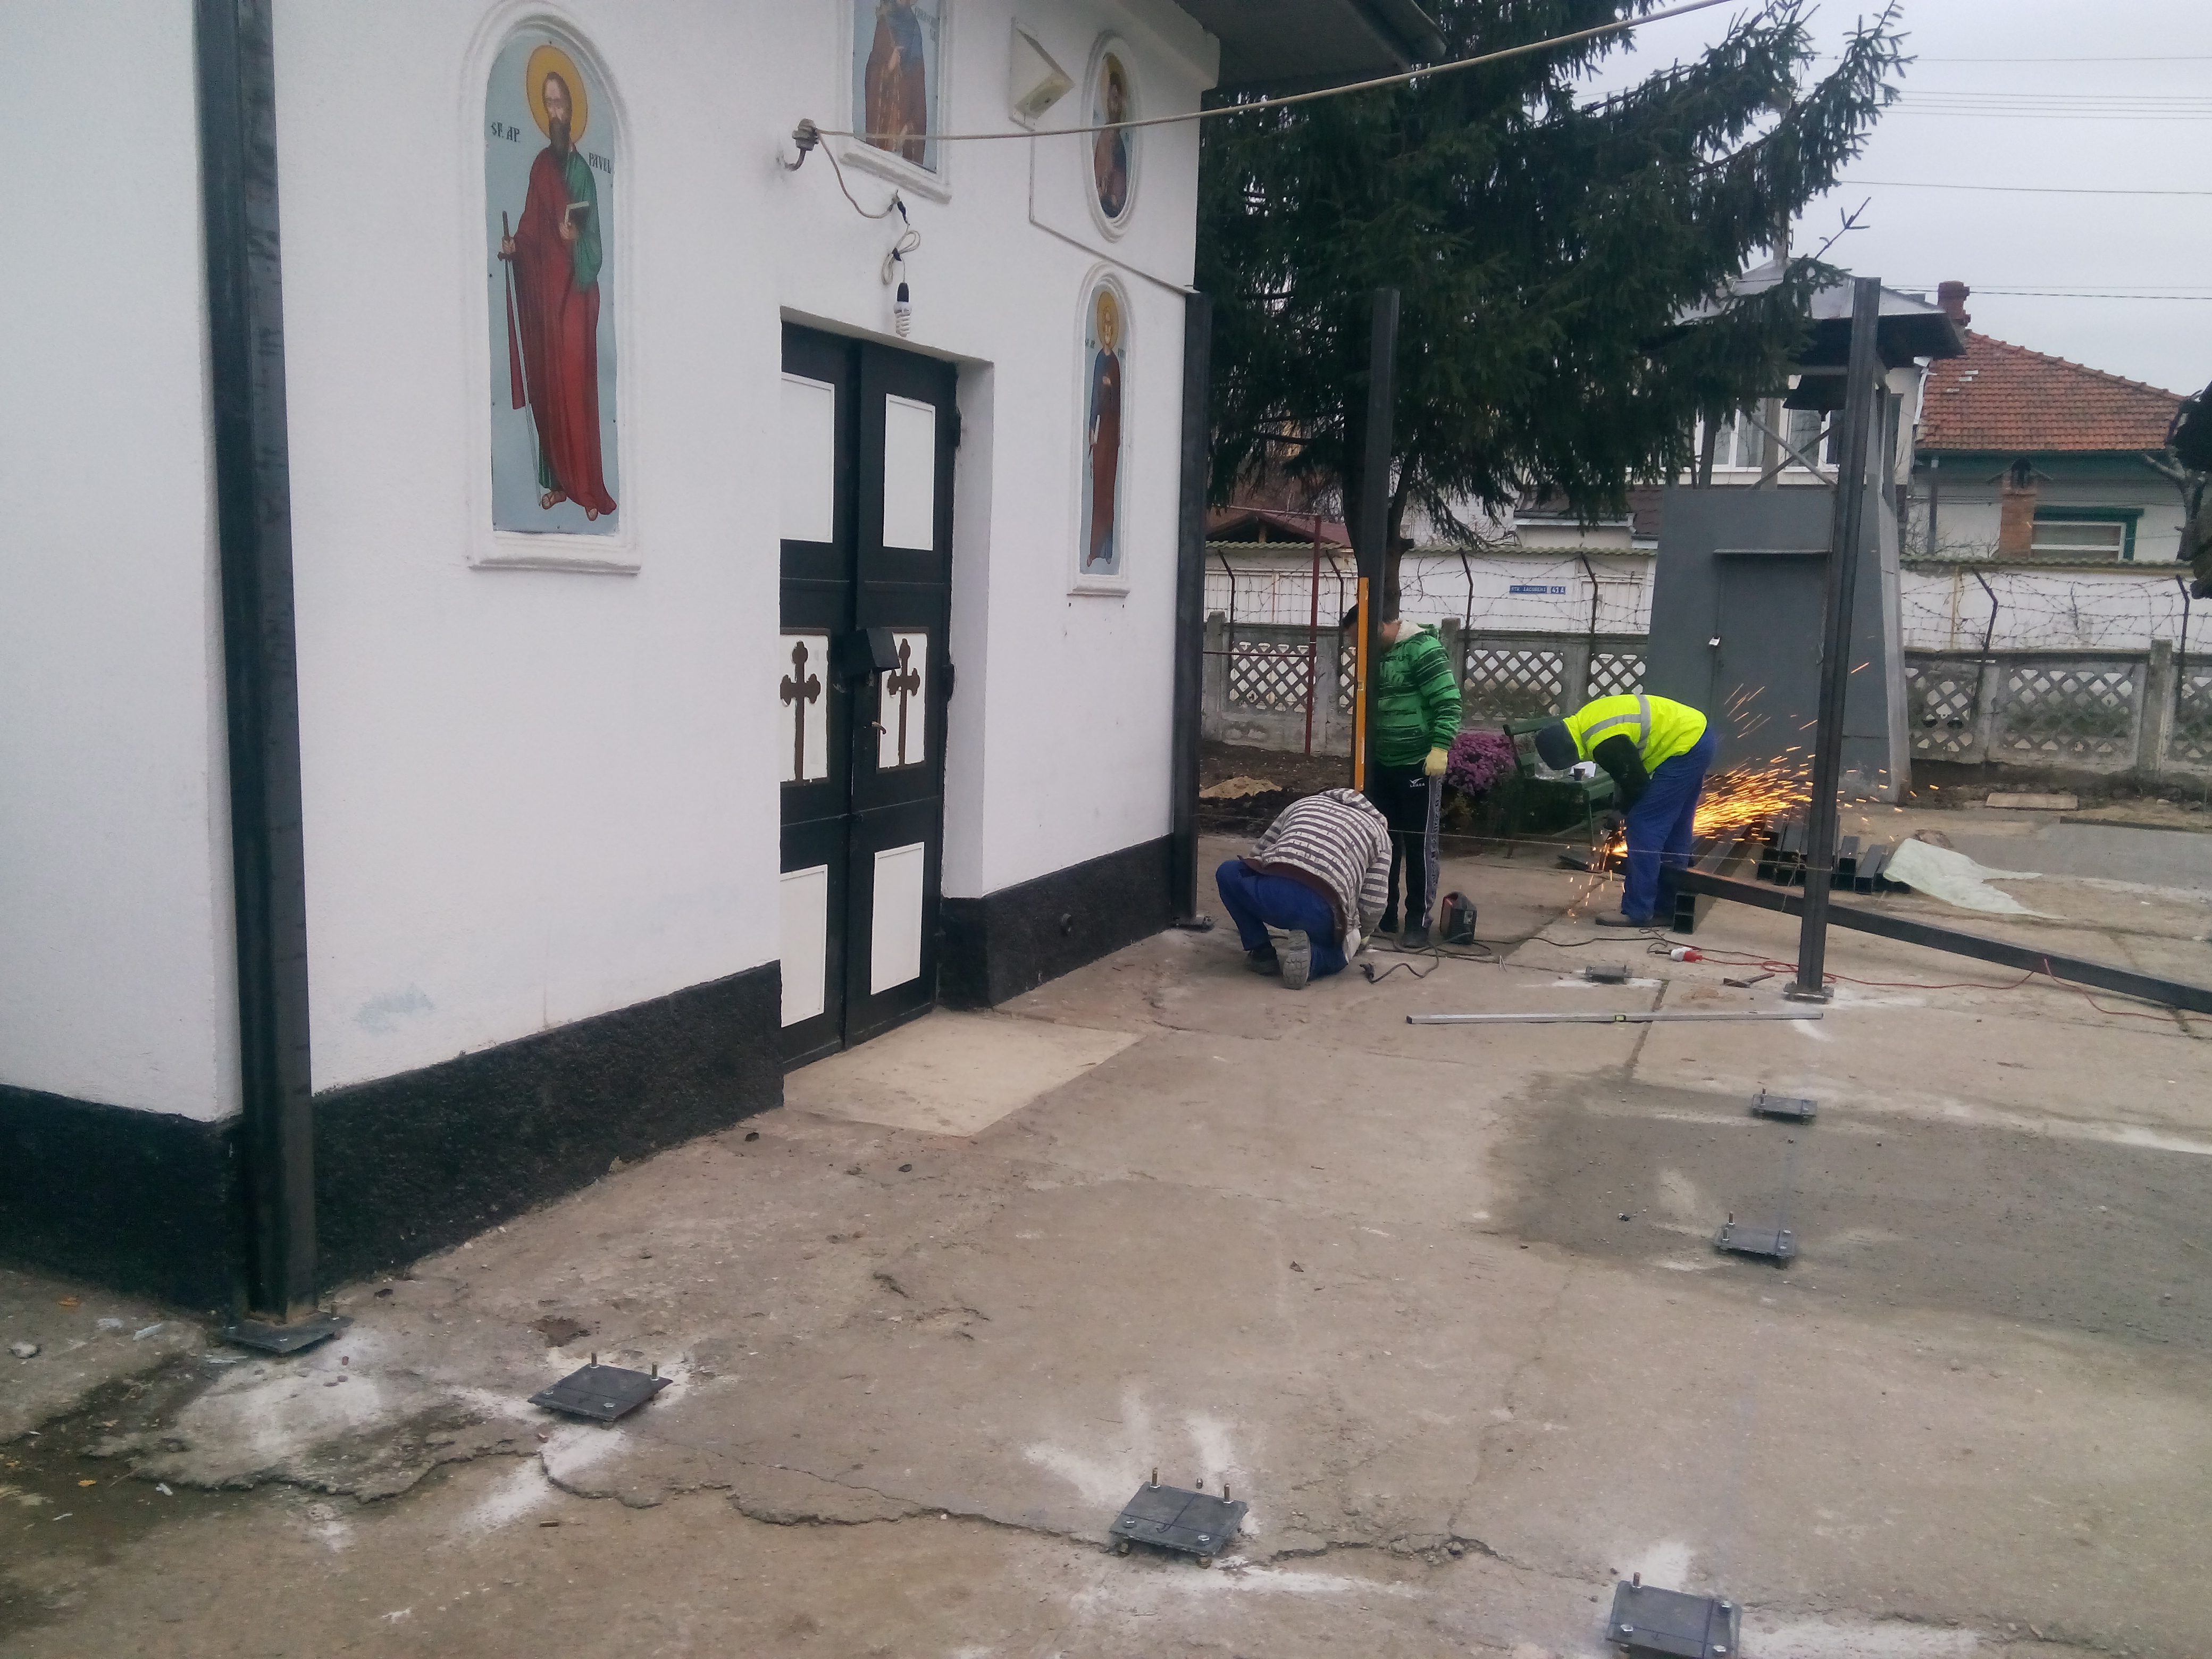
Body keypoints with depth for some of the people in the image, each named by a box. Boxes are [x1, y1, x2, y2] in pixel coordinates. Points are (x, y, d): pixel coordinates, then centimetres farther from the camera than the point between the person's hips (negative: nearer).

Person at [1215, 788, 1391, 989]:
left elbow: (1256, 857, 31)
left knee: (1228, 872, 31)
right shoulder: (1379, 832, 25)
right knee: (1334, 954, 35)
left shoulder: (1303, 803, 31)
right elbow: (1372, 908, 16)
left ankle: (1261, 952, 19)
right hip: (1321, 913, 1)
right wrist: (1357, 935, 37)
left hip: (1270, 894, -1)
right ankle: (1308, 954, 0)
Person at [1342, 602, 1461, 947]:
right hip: (1383, 764, 8)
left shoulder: (1423, 649, -13)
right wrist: (1369, 751, 20)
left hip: (1419, 766, -8)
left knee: (1418, 845, -1)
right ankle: (1385, 914, 22)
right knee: (1384, 842, 12)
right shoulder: (1379, 655, 12)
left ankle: (1419, 921, 7)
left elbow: (1449, 702, -18)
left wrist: (1440, 749, -23)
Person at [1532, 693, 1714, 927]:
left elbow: (1636, 781, -13)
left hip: (1685, 746, -11)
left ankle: (1637, 912, -5)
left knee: (1644, 825, -8)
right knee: (1675, 828, 17)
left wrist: (1623, 812, 5)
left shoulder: (1604, 744, -25)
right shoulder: (1584, 721, 6)